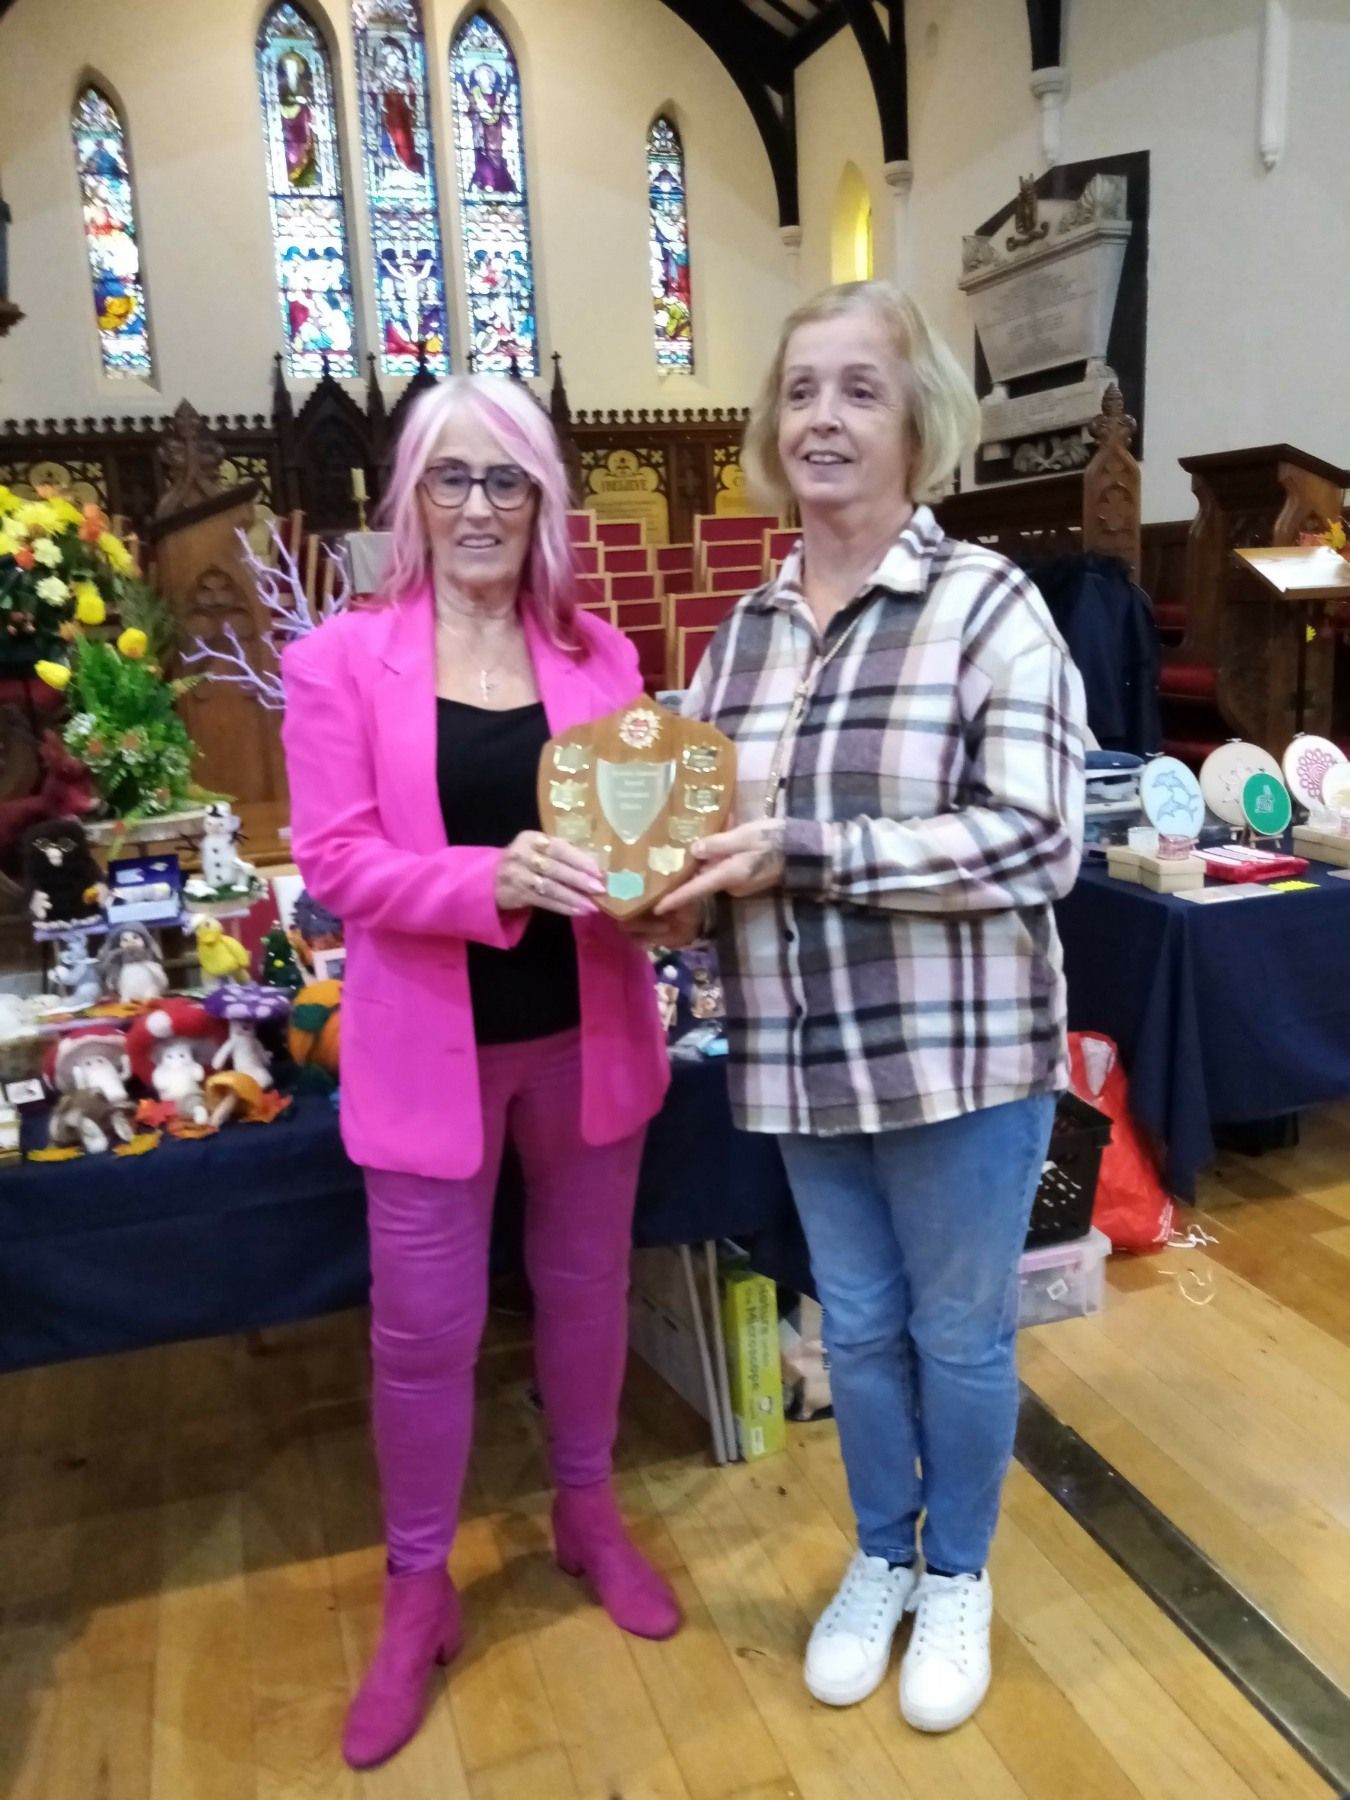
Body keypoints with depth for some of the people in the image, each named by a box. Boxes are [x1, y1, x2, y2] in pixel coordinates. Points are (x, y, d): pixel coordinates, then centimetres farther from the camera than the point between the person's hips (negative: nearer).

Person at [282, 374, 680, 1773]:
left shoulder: (600, 653, 3)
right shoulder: (338, 660, -6)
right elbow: (332, 860, -11)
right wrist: (489, 879, -27)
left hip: (587, 1028, 3)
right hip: (431, 1043, -2)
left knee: (585, 1285, 18)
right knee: (423, 1324, 9)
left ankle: (589, 1516, 44)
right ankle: (417, 1595, 33)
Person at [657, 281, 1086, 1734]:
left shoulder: (989, 604, -11)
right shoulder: (742, 630, 5)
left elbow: (1037, 841, -19)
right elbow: (710, 818, 14)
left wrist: (801, 853, -25)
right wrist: (682, 883, -9)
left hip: (959, 1053, -4)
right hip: (802, 1056, 5)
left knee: (960, 1330, 14)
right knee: (855, 1324, 20)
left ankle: (956, 1576, 40)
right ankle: (879, 1557, 44)